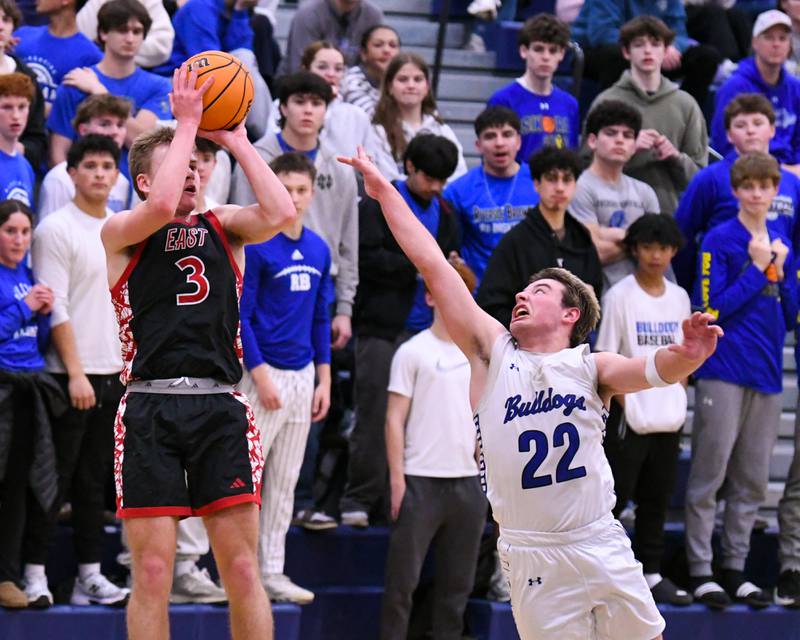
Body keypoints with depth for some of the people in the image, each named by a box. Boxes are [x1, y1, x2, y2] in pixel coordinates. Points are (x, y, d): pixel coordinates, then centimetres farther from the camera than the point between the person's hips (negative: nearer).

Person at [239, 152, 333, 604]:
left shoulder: (319, 250, 10)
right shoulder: (256, 246, -10)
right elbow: (240, 316, -11)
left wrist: (324, 379, 11)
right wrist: (261, 377, -15)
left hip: (303, 376, 7)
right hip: (265, 373, -7)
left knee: (286, 481, 10)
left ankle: (273, 571, 16)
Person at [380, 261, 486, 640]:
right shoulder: (413, 352, -1)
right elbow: (395, 419, -3)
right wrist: (397, 478, -10)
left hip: (468, 481, 5)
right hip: (420, 480, -5)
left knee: (458, 580, 8)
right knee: (403, 578, -4)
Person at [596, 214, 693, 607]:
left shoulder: (679, 298, 11)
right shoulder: (620, 296, -6)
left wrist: (679, 402, 8)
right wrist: (625, 405, -13)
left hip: (668, 420, 5)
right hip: (628, 418, -5)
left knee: (657, 500, 10)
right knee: (615, 496, -4)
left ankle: (650, 574, 17)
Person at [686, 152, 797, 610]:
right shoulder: (720, 241, -5)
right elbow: (712, 309, -13)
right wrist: (757, 269, -11)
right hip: (725, 372, -6)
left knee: (752, 482, 8)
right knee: (709, 474, -3)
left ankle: (736, 568, 15)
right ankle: (701, 569, 2)